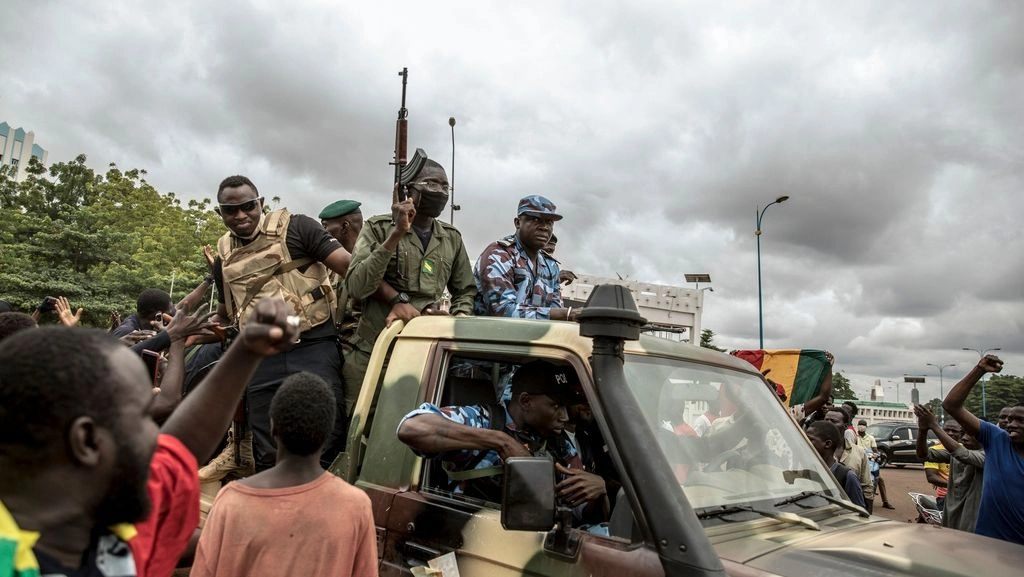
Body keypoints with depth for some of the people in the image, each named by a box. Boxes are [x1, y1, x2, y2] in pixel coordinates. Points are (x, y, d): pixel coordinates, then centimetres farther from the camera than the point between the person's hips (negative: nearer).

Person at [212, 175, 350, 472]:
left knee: (327, 439, -5)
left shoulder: (295, 228, -3)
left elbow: (350, 266, -11)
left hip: (314, 348, -5)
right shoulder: (224, 256, 16)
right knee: (267, 454, 12)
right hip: (262, 359, 5)